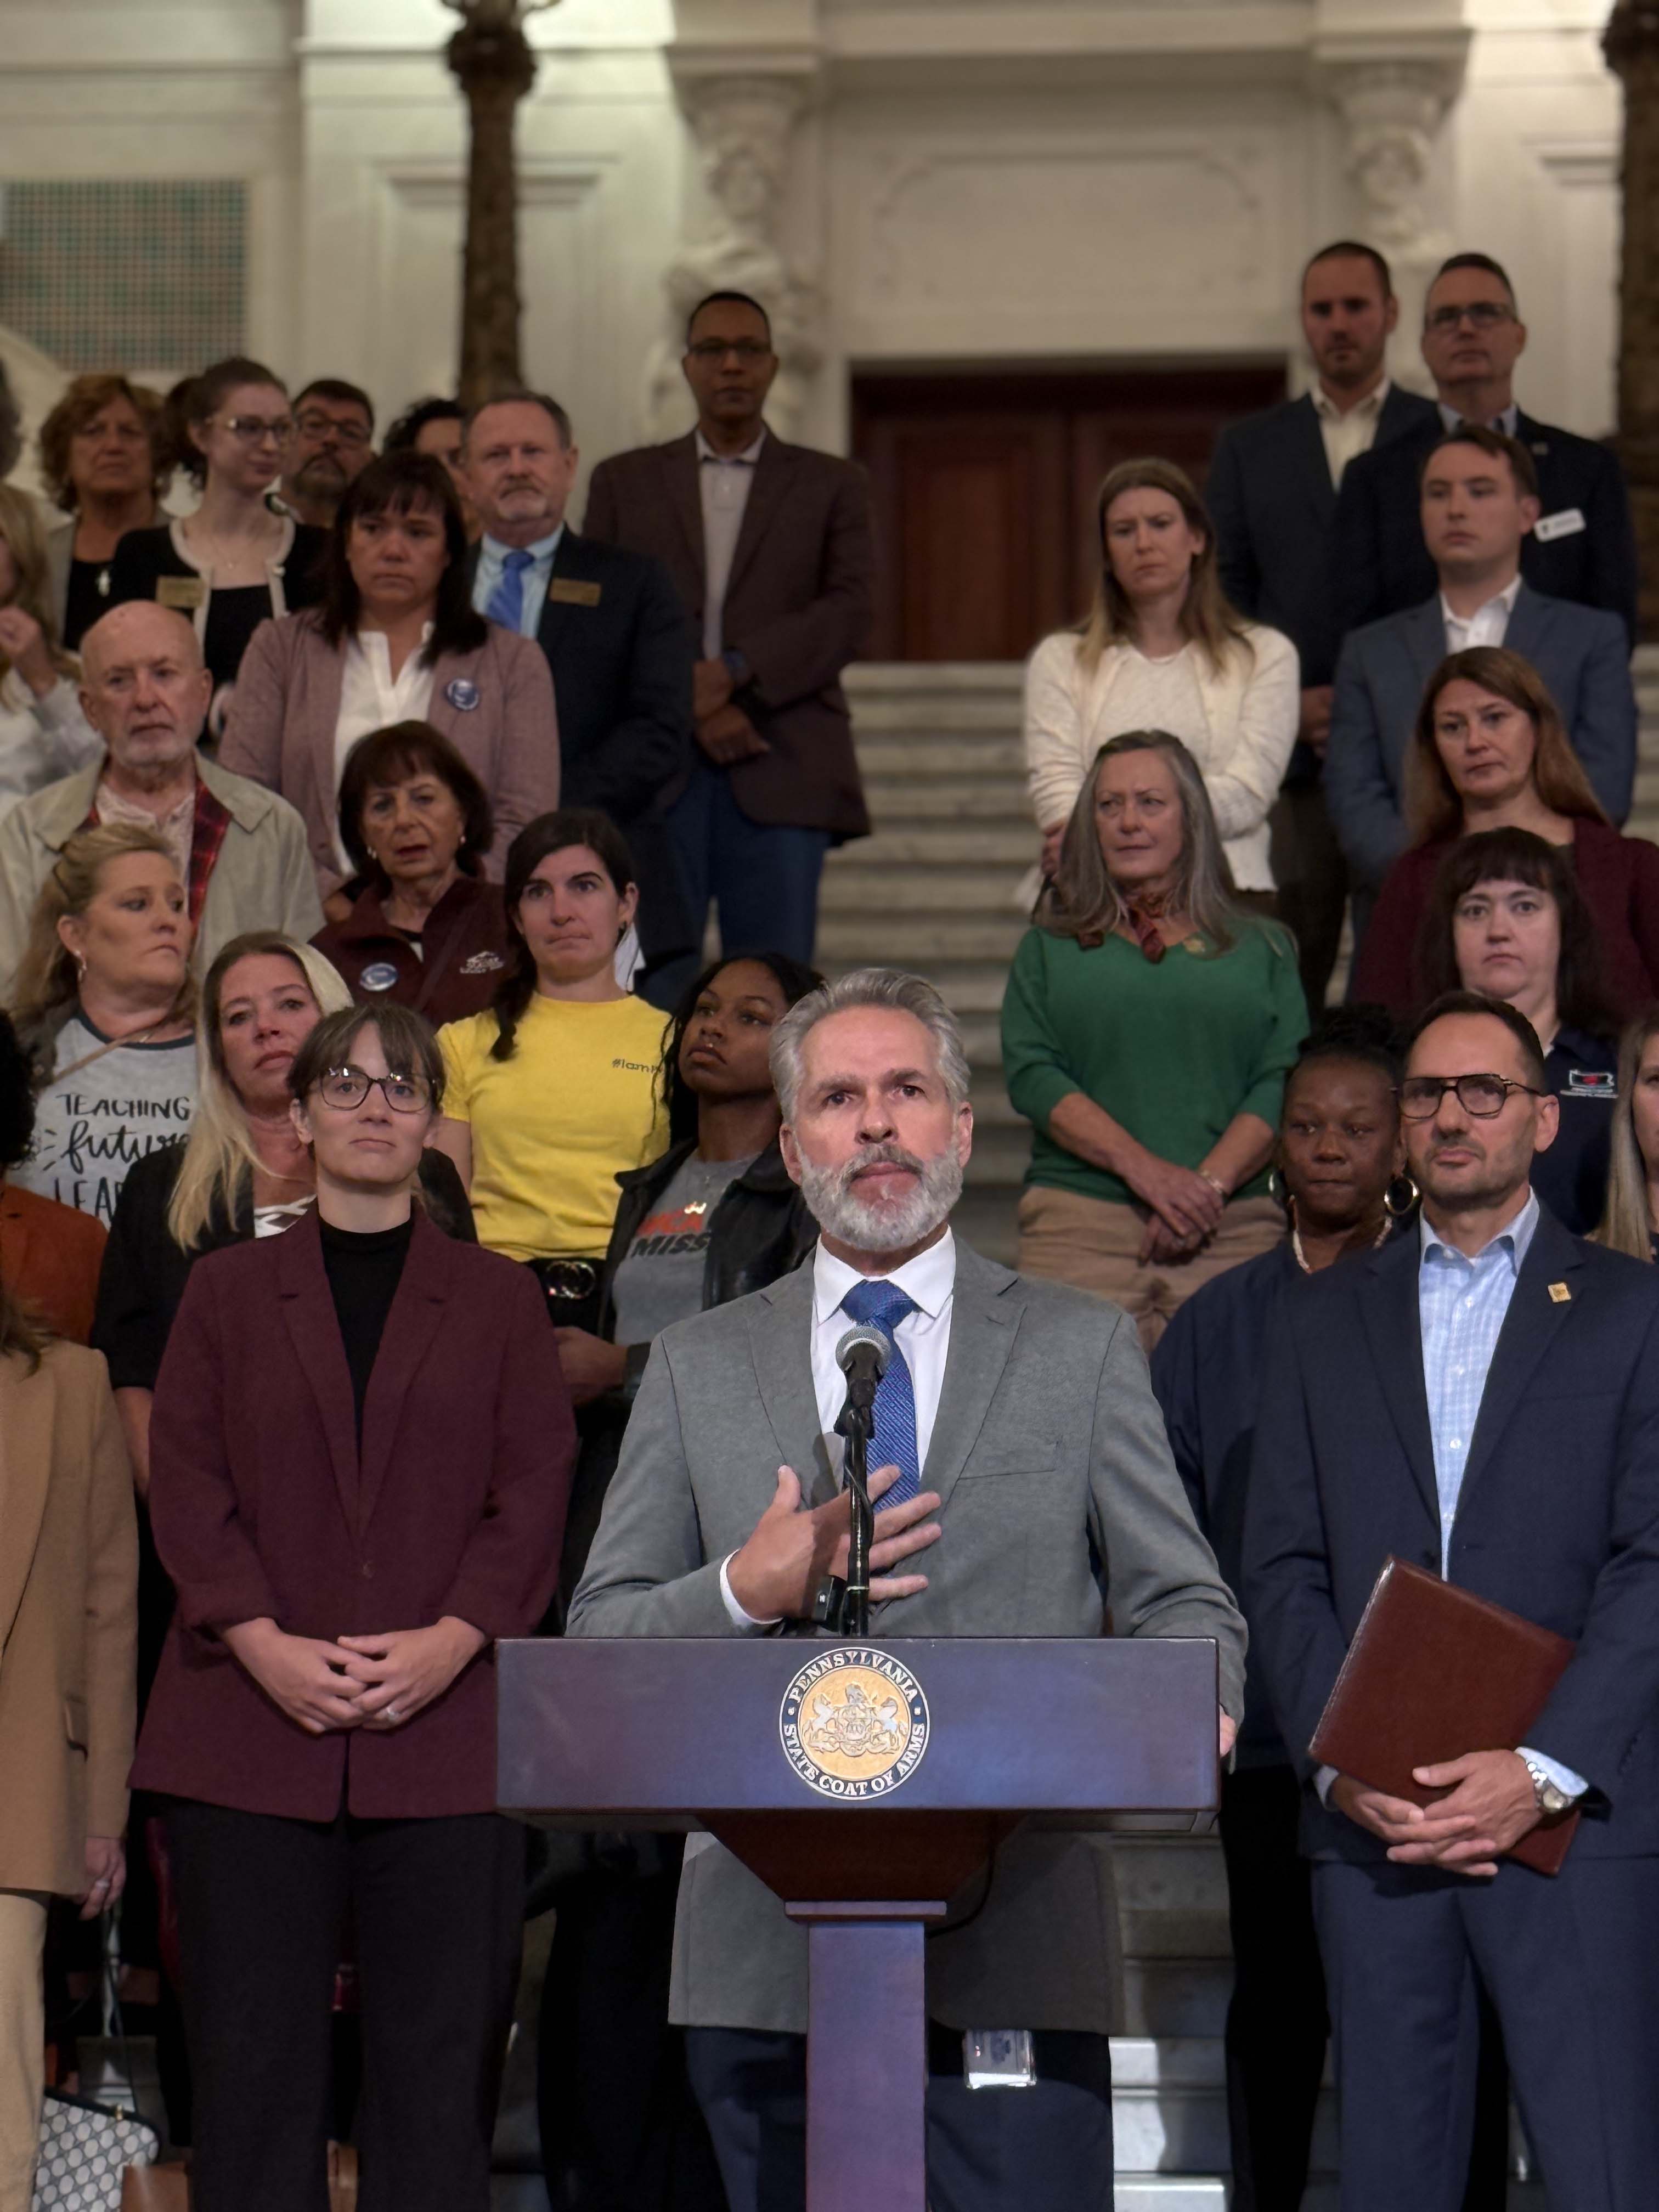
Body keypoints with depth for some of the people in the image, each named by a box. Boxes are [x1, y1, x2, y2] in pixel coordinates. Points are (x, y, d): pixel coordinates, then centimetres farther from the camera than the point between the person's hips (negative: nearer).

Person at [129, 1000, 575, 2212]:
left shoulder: (500, 1299, 13)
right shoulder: (227, 1291, 13)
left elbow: (536, 1493, 5)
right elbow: (186, 1487, 5)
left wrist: (450, 1640, -11)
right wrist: (263, 1644, -10)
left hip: (448, 1731, 0)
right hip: (250, 1738, 0)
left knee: (441, 2069, -2)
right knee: (254, 2067, 0)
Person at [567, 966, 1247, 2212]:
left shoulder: (1084, 1350, 11)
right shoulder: (698, 1367, 13)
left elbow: (1182, 1603, 8)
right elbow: (597, 1638, 10)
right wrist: (748, 1592, -9)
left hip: (1018, 1936, -1)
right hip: (769, 1954, 1)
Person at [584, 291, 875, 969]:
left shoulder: (832, 486, 14)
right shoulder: (624, 481, 16)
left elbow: (847, 613, 1)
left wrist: (733, 672, -13)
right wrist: (687, 700, -9)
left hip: (781, 777, 0)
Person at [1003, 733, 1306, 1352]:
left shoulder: (1261, 947, 17)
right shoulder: (1049, 947, 17)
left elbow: (1285, 1080, 5)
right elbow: (1030, 1073, 3)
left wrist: (1210, 1184, -12)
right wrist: (1143, 1168, -11)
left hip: (1232, 1231, 0)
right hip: (1079, 1223, 0)